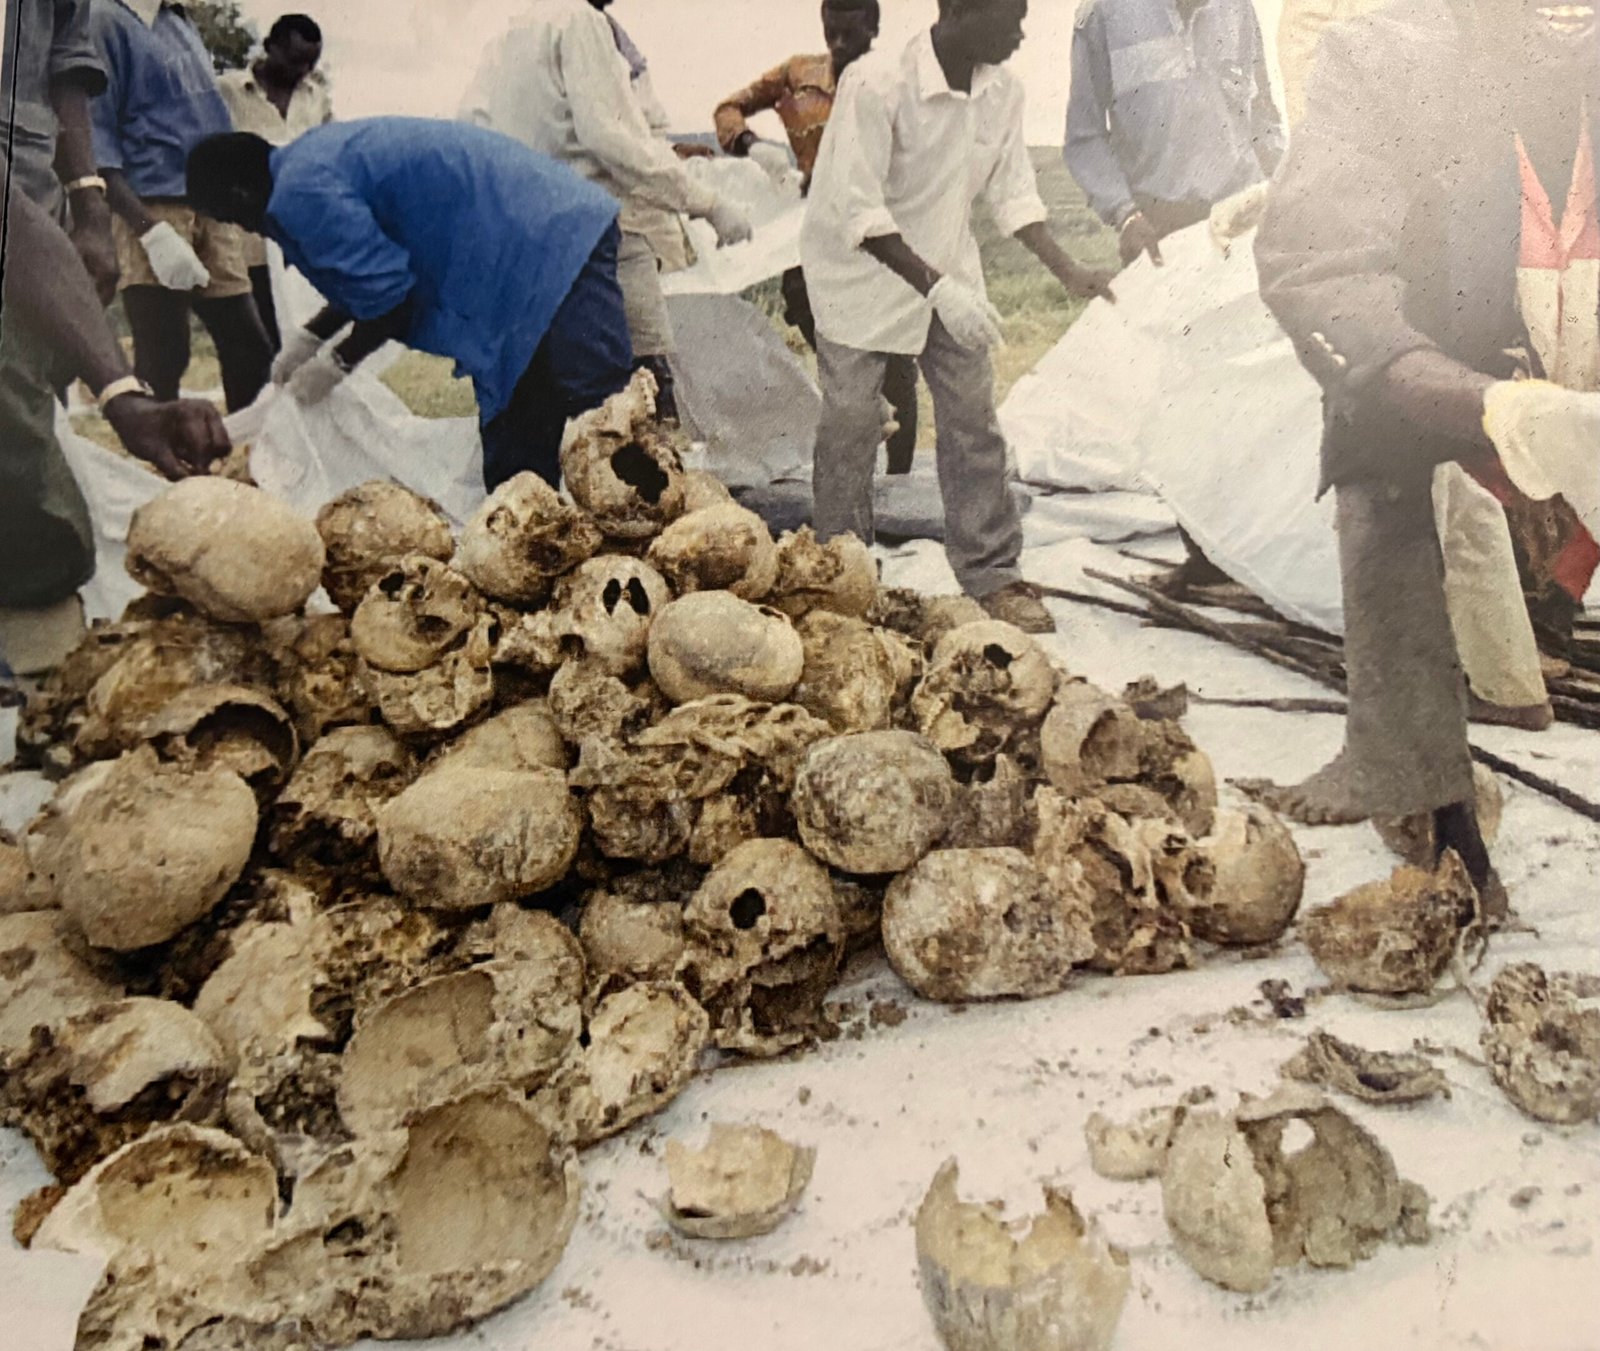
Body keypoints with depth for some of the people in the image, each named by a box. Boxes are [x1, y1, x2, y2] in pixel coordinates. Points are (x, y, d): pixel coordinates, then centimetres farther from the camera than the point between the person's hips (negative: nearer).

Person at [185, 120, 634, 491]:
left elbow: (390, 299, -14)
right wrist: (311, 336, 30)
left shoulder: (301, 194, -13)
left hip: (553, 249, -10)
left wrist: (338, 362, 4)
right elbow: (382, 271, 29)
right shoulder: (318, 153, 20)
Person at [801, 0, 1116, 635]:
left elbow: (1012, 190, 3)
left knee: (974, 422, 2)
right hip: (863, 271, -5)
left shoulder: (1002, 89, -6)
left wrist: (1067, 270, -8)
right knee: (850, 424, 1)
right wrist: (938, 287, -34)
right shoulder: (876, 83, -25)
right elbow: (859, 213, -27)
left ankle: (992, 574, 11)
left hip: (950, 273, 5)